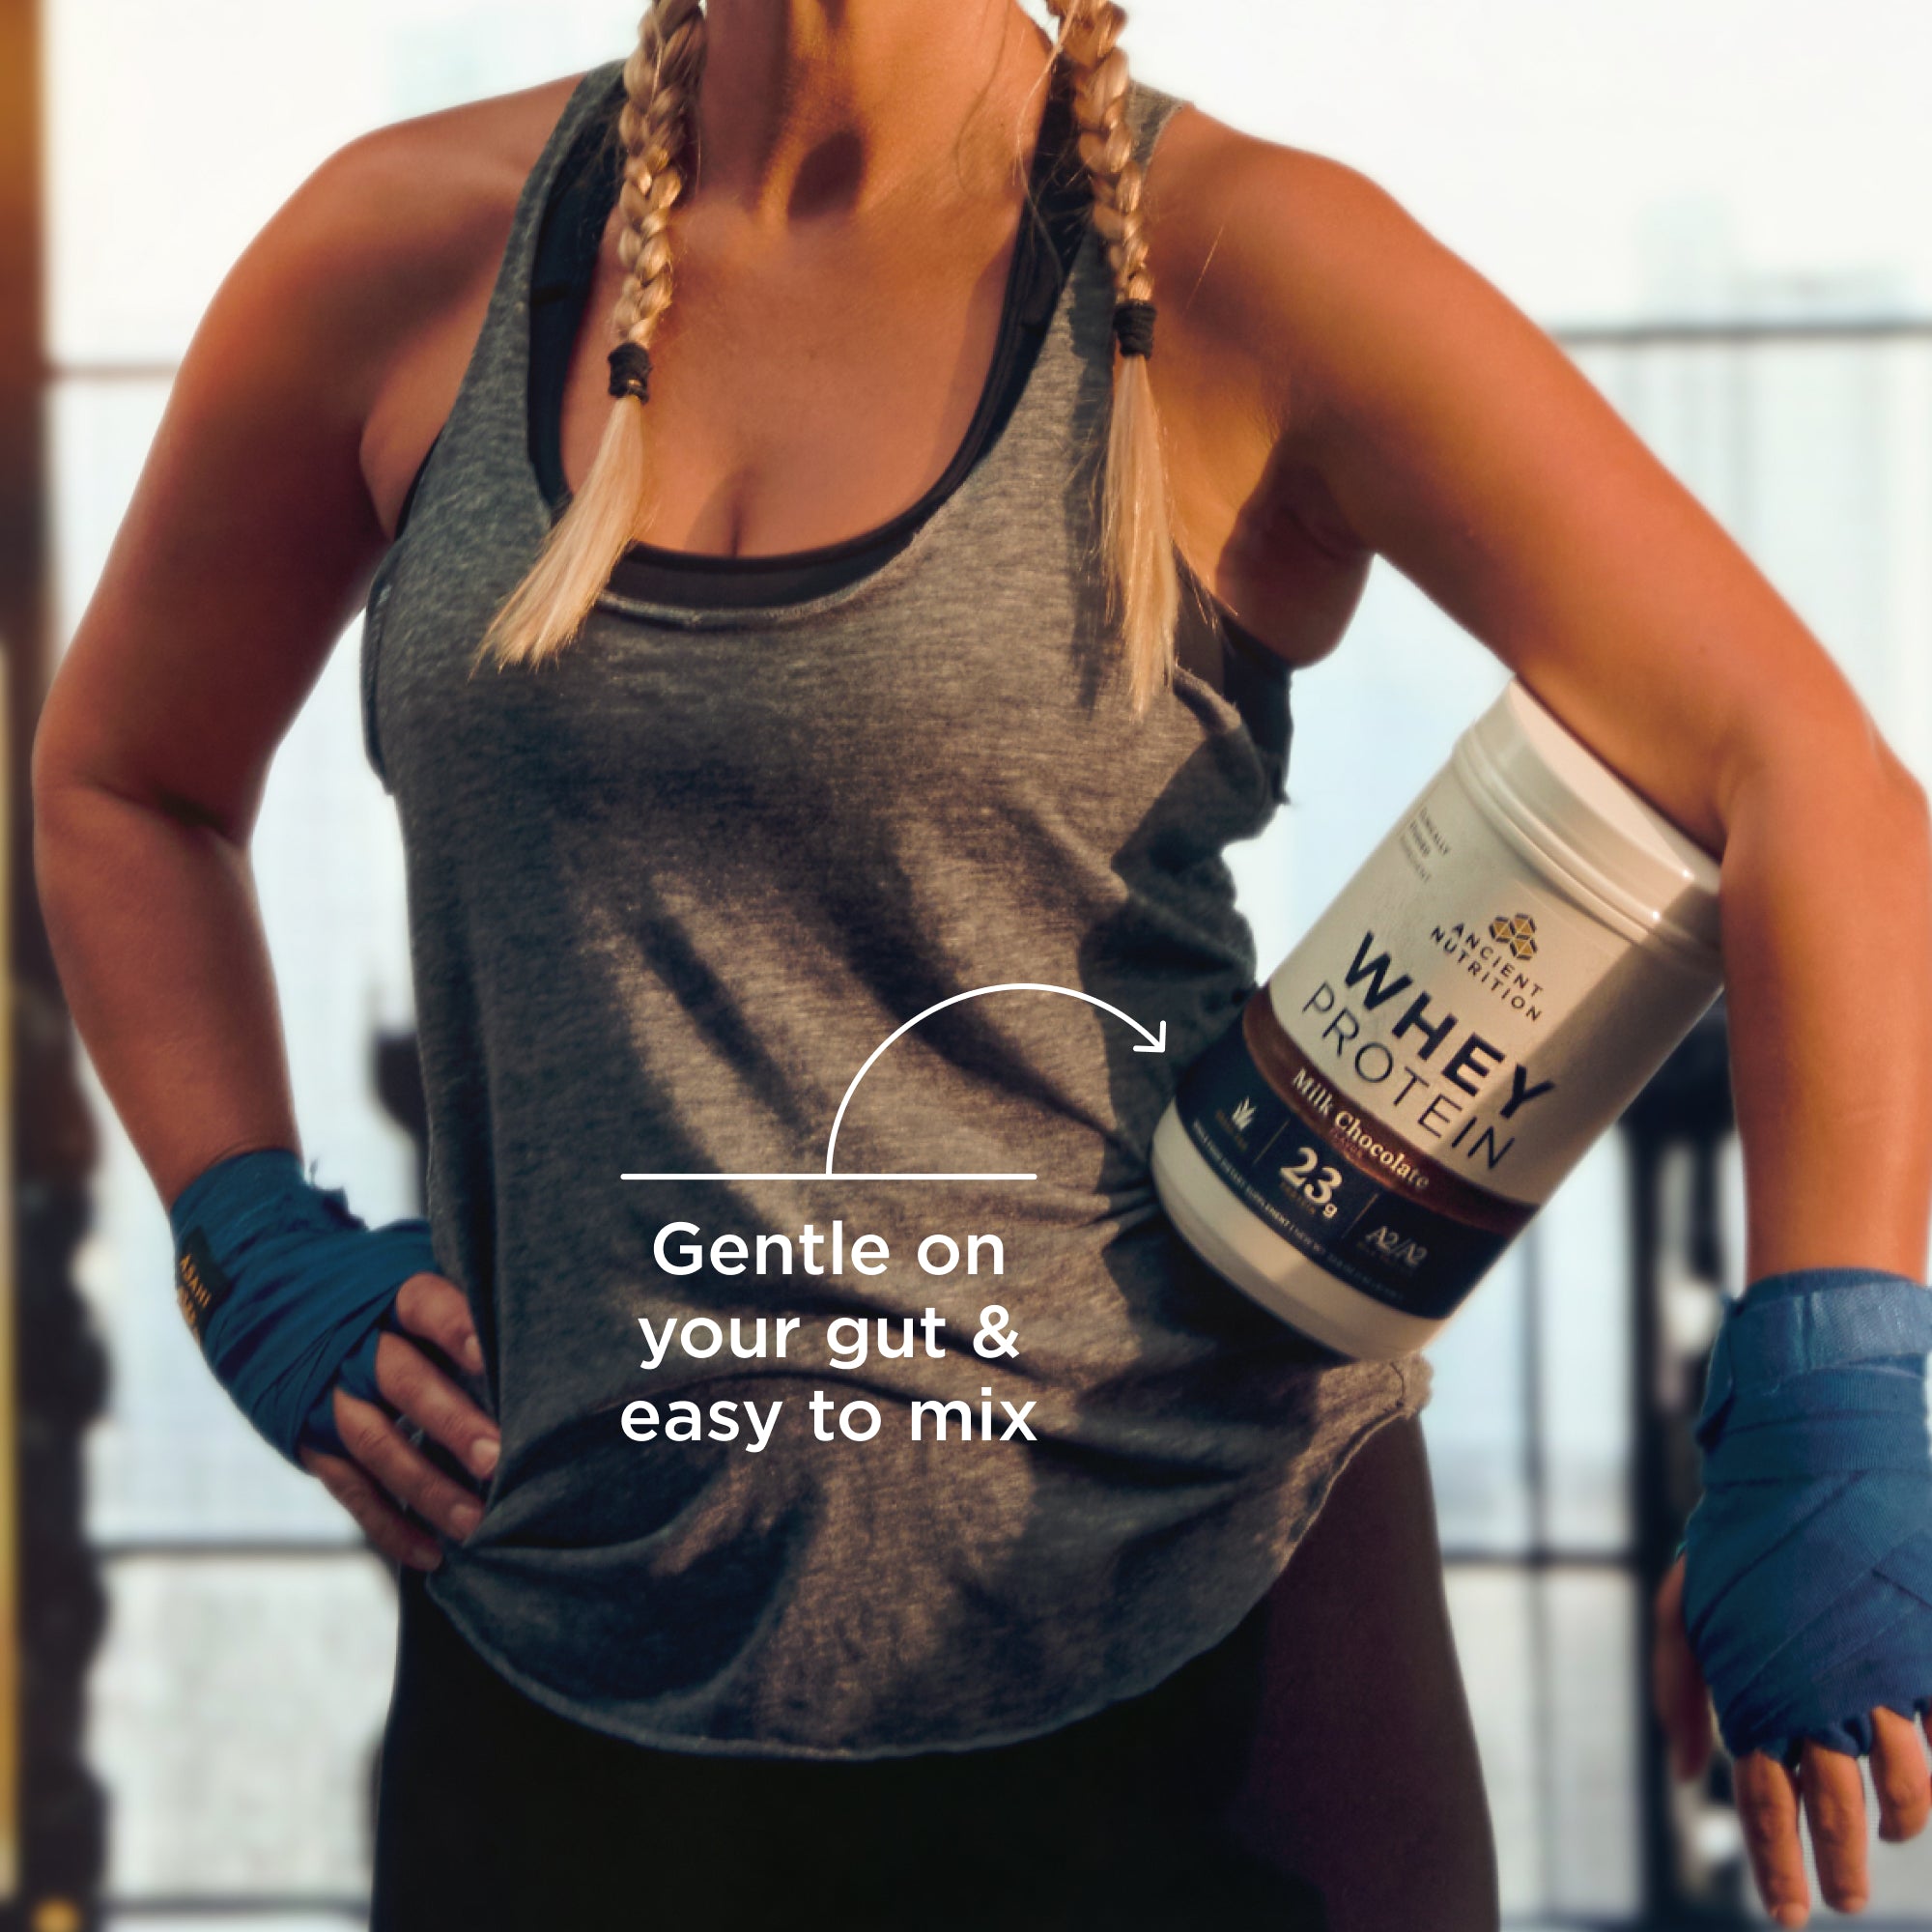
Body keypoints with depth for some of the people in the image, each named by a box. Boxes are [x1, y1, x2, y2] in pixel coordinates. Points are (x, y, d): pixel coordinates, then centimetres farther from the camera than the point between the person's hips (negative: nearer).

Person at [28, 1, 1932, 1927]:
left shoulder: (1231, 266, -8)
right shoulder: (405, 247, 2)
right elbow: (118, 775, 19)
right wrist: (263, 1268, 5)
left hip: (1188, 1641, -2)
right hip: (578, 1678, 3)